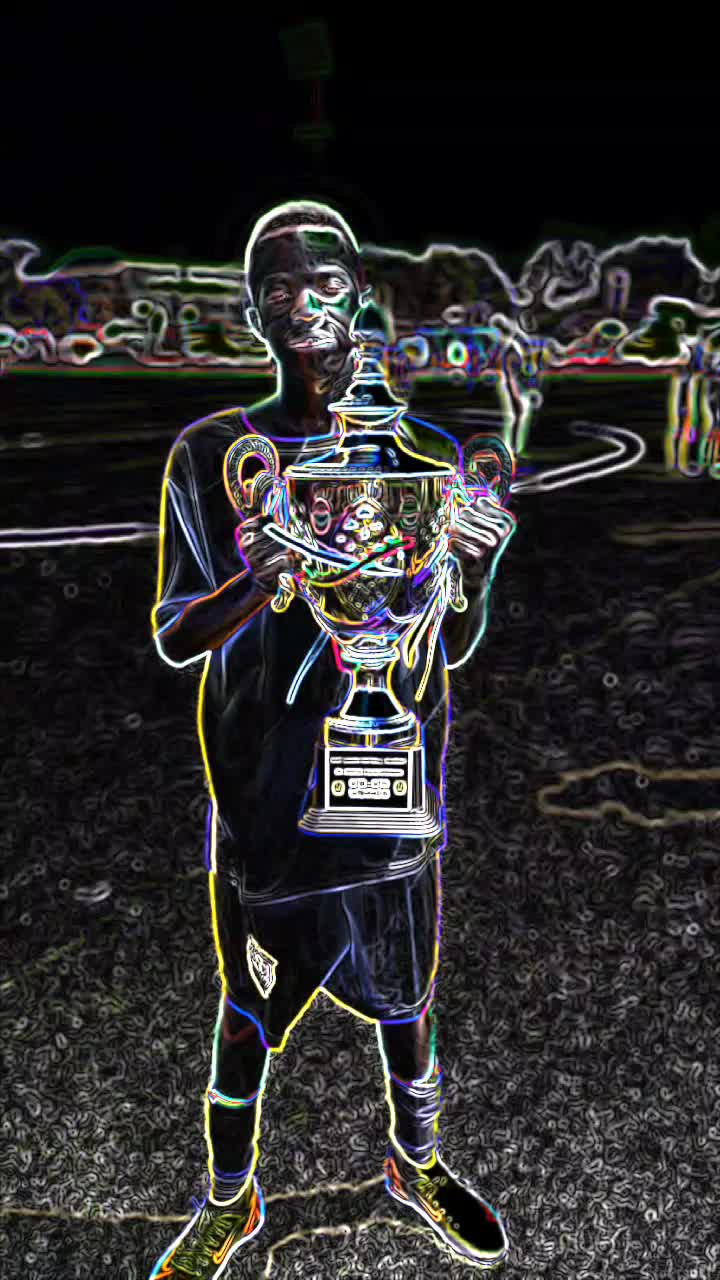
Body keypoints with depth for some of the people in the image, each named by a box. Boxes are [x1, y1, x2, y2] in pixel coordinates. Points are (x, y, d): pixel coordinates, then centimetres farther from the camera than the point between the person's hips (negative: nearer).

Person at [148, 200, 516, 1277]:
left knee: (405, 999, 20)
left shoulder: (424, 452, 1)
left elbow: (453, 646, 3)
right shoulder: (212, 455, -4)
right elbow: (172, 638, -7)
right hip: (266, 796, -2)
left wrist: (480, 571, -18)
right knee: (246, 1018, 15)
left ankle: (416, 1162, 49)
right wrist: (248, 588, -27)